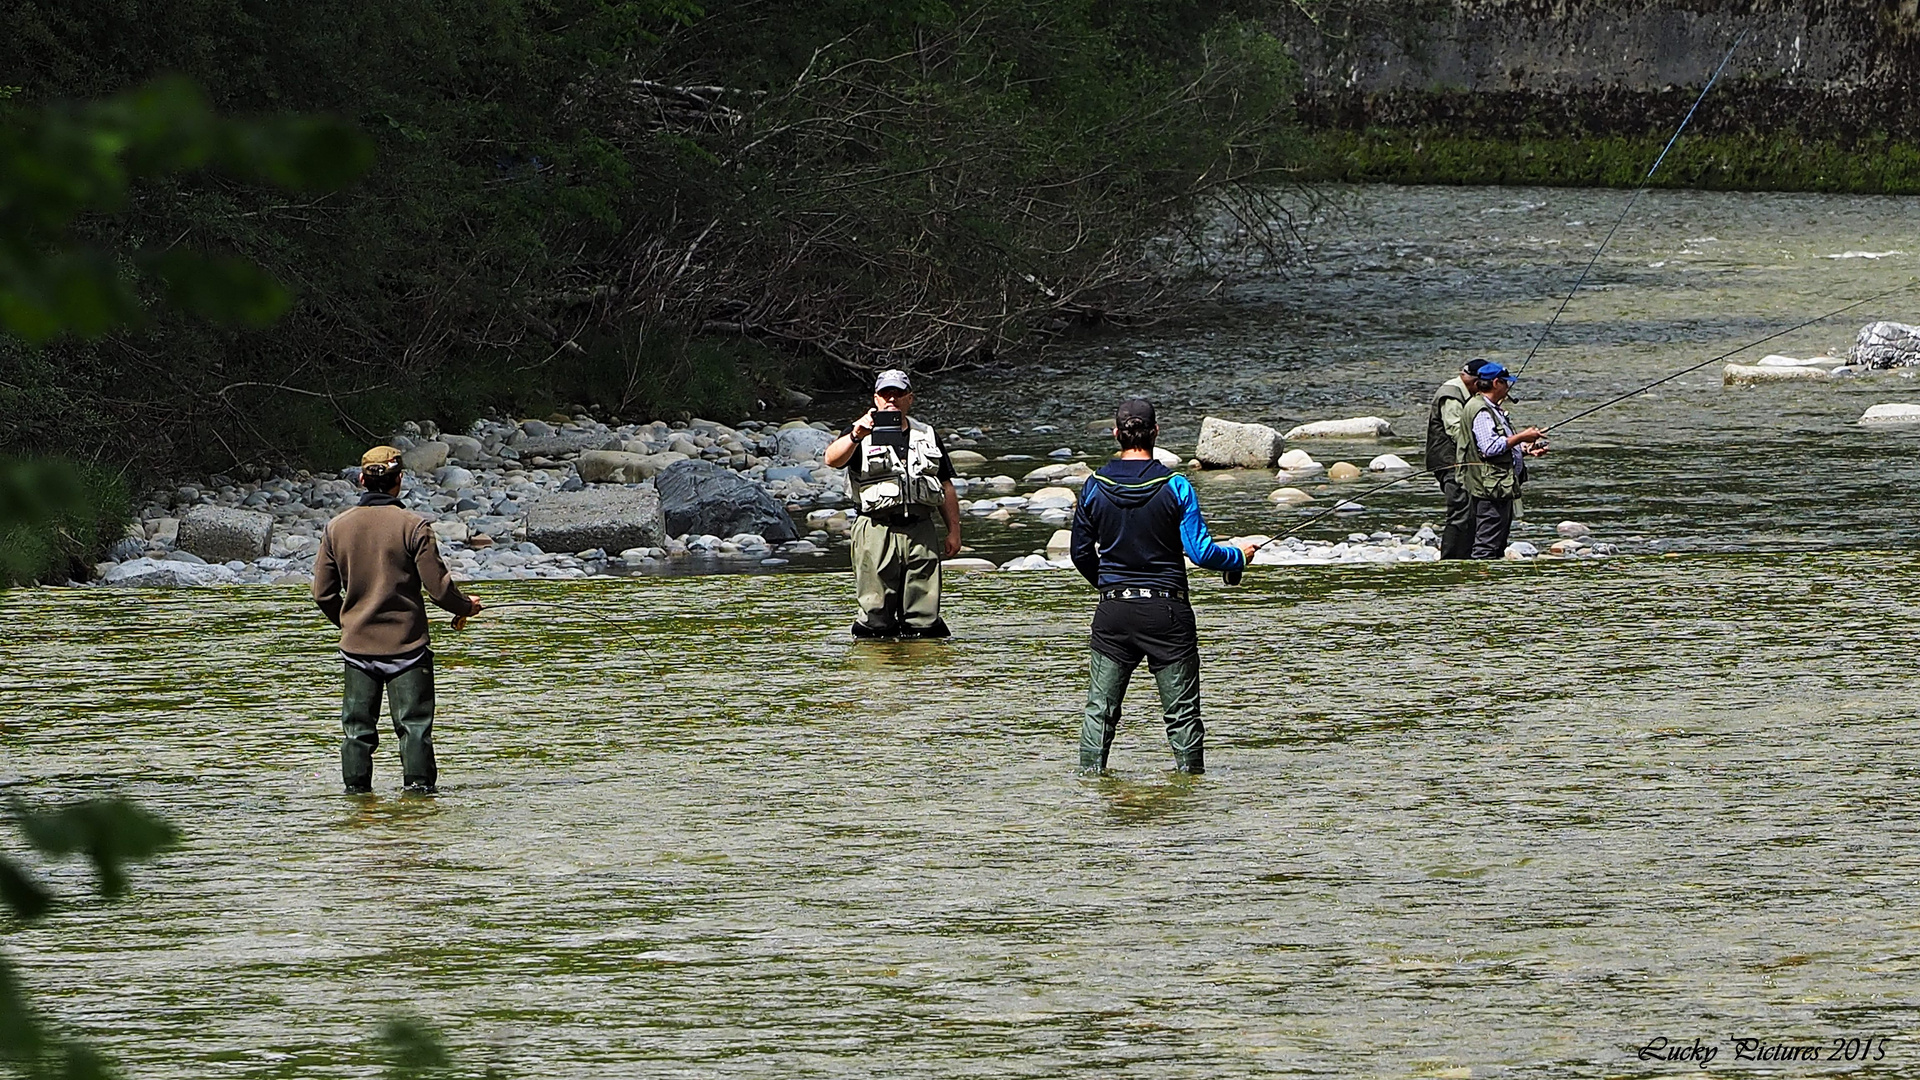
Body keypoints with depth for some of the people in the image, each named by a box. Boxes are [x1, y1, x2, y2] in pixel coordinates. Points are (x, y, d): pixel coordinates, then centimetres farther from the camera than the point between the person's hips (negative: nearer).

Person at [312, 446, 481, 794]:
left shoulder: (337, 527, 2)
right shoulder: (413, 526, -10)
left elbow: (323, 594, 5)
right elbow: (438, 588, -10)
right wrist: (466, 607, 10)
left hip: (357, 646, 3)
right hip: (405, 645, -3)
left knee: (357, 727, 10)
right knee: (414, 724, 1)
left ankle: (356, 787, 10)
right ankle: (417, 784, -4)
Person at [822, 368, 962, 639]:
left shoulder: (928, 437, 20)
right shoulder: (861, 435, 9)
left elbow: (946, 487, 22)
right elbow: (832, 459, -12)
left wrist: (954, 531, 13)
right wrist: (856, 437, -29)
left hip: (921, 532, 3)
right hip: (877, 532, -3)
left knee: (924, 619, 1)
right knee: (876, 616, -6)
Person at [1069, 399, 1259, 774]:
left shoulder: (1095, 487, -1)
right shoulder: (1175, 487, -9)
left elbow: (1081, 553, 7)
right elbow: (1201, 552, -11)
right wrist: (1238, 554, 9)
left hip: (1113, 612, 2)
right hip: (1166, 609, -2)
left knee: (1100, 708, 9)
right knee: (1182, 710, 5)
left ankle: (1090, 773, 6)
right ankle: (1191, 772, 6)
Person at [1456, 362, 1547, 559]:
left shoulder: (1493, 410, 20)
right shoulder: (1481, 411, -14)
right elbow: (1490, 448, -24)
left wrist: (1526, 449, 13)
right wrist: (1521, 437, -16)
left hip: (1502, 487, 11)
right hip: (1490, 487, -11)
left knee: (1499, 544, 13)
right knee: (1488, 544, -12)